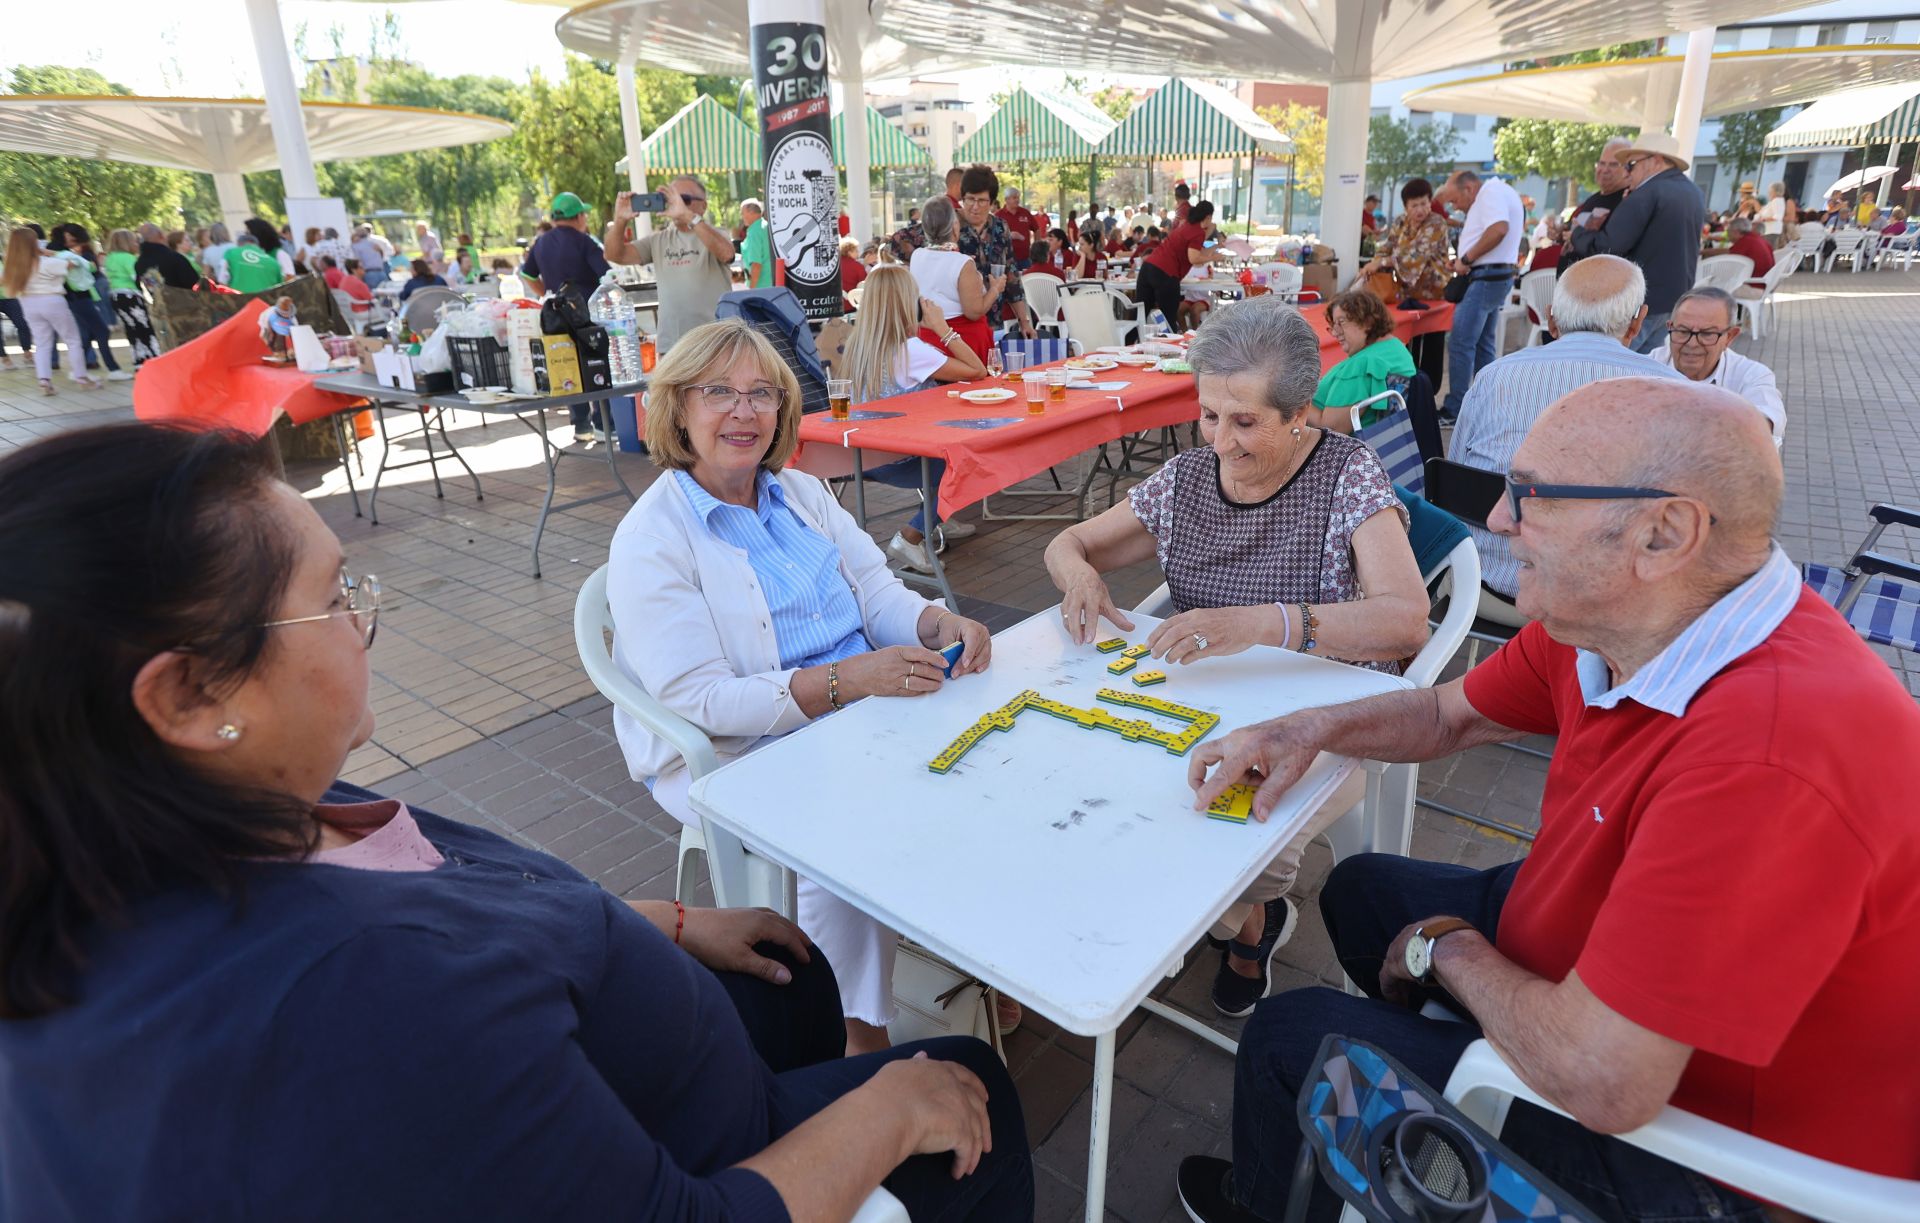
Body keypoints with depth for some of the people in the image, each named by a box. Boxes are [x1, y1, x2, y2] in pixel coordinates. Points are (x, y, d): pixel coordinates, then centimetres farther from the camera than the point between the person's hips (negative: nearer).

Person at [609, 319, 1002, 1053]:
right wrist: (848, 678, -30)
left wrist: (940, 624, -18)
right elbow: (701, 703, -19)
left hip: (858, 716, 6)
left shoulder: (802, 494, 10)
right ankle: (861, 1038, -9)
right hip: (741, 758, -6)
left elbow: (876, 589, 6)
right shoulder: (650, 541, -11)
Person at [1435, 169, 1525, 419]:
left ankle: (1453, 411, -9)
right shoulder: (1499, 192, 20)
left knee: (1460, 343, -10)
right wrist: (1465, 262, 11)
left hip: (1487, 276, -11)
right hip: (1495, 276, 11)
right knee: (1482, 344, 14)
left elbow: (1498, 229, -28)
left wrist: (1466, 259, -19)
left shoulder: (1491, 192, -12)